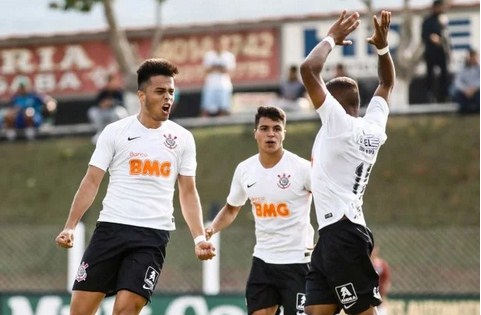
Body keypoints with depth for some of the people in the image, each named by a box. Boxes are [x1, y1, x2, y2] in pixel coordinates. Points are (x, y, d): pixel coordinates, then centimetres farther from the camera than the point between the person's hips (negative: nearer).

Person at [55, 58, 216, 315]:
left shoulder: (182, 139, 7)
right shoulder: (115, 132, 2)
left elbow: (188, 192, 11)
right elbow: (91, 182, 2)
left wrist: (199, 237, -2)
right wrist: (69, 227, -8)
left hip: (153, 235, 0)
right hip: (111, 226, 0)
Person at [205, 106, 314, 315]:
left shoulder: (301, 168, -13)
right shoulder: (244, 170, 3)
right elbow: (231, 209, 19)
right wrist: (211, 230, 1)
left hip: (297, 261, -5)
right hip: (263, 260, 5)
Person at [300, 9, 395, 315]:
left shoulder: (340, 122, -9)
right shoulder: (374, 127, 14)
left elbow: (309, 69, -15)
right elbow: (387, 84, 31)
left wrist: (332, 39, -1)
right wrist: (383, 46, 21)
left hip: (342, 234, -9)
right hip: (335, 234, 9)